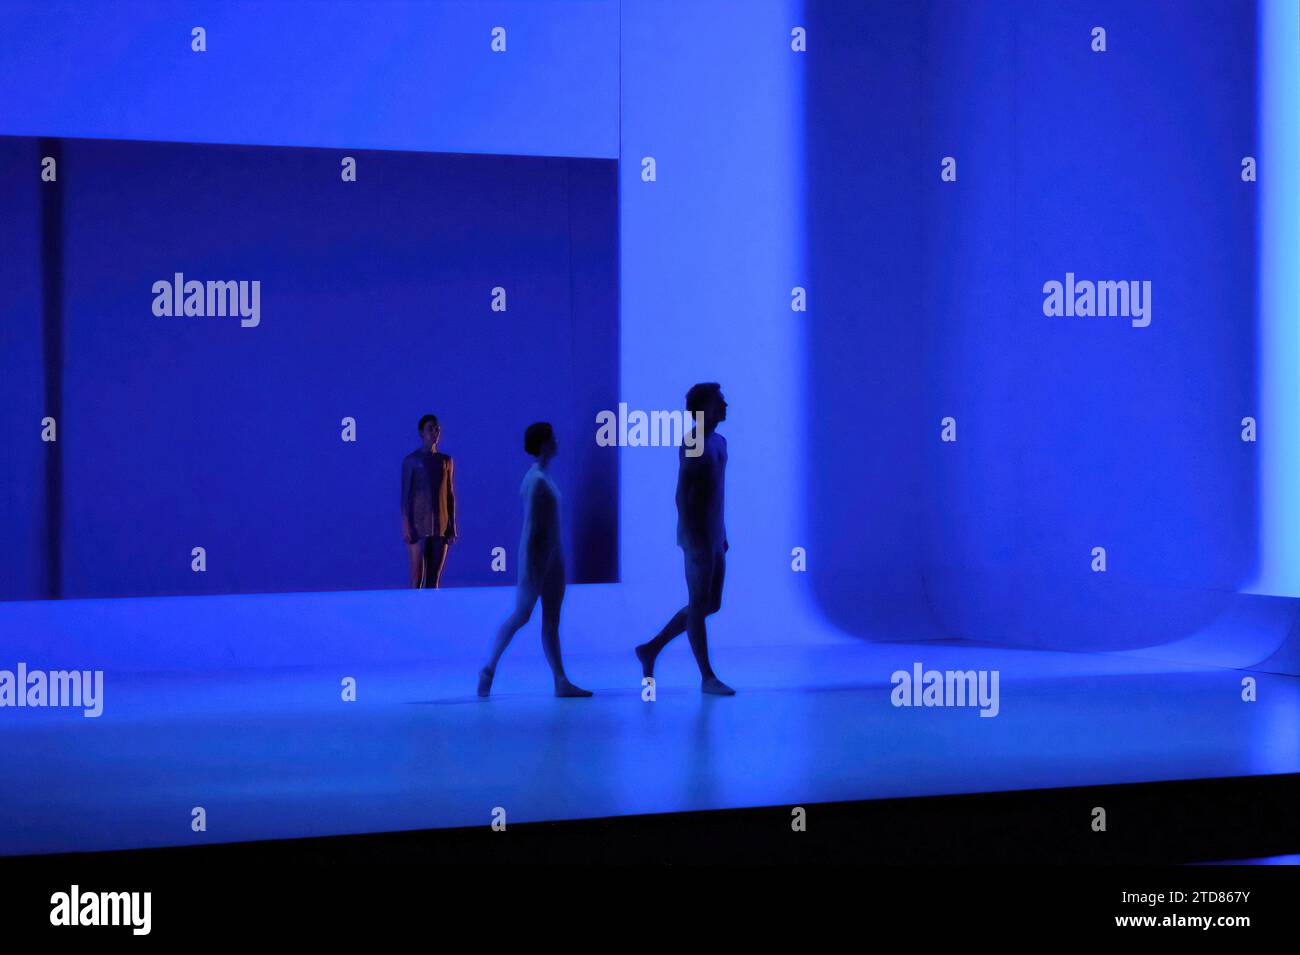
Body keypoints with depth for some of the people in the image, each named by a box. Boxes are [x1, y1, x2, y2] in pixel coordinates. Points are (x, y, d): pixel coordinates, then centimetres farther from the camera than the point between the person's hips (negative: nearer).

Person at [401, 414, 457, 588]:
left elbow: (450, 496, 11)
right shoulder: (410, 460, -3)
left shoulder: (446, 460, 10)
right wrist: (405, 527, -13)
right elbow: (406, 495, -5)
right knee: (417, 580, -7)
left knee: (434, 579, 3)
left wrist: (452, 527, 6)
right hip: (418, 526, -4)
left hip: (440, 527, 4)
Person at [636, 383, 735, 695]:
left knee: (712, 605, 12)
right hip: (696, 536, -9)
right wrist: (692, 539, -23)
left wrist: (722, 535, 21)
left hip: (713, 536, 9)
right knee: (699, 605, -2)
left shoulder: (719, 442, 15)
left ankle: (651, 649, 21)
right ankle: (707, 677, 4)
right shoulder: (690, 444, -15)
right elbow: (682, 494, -19)